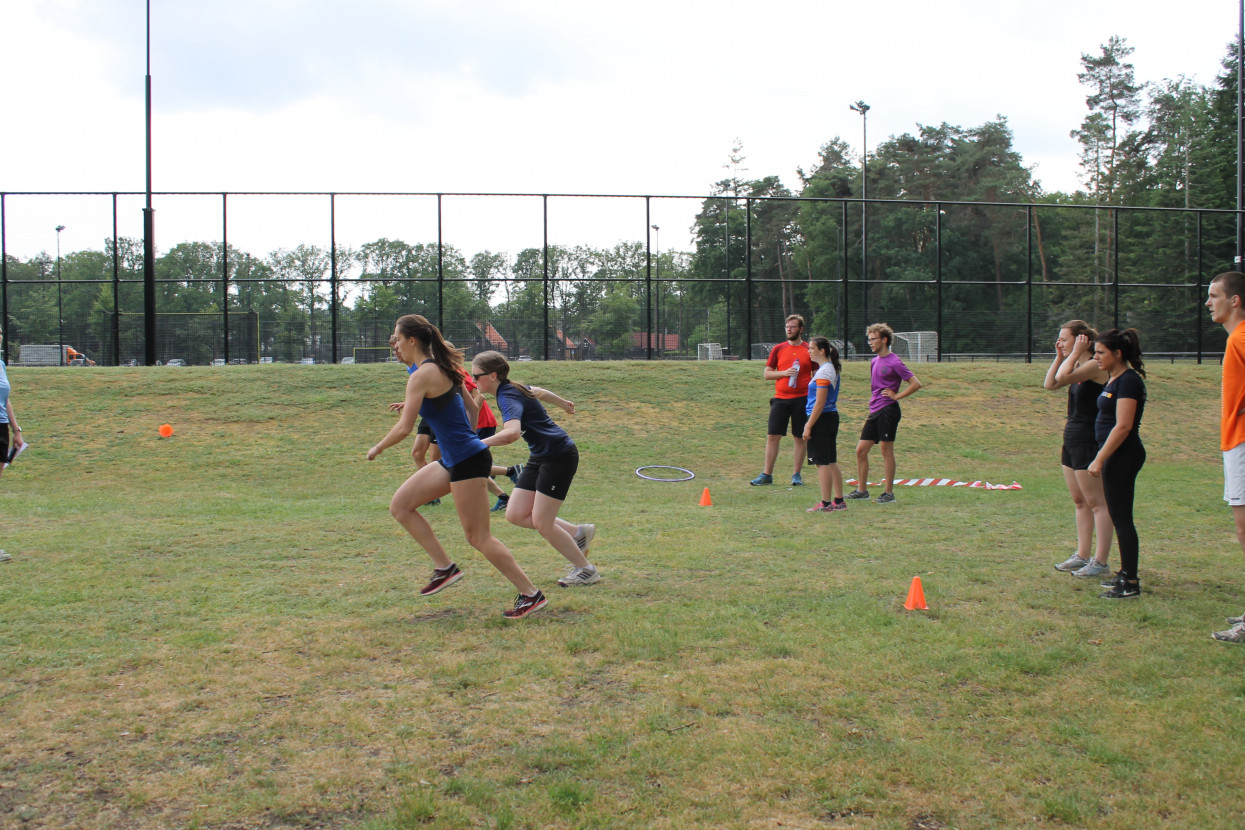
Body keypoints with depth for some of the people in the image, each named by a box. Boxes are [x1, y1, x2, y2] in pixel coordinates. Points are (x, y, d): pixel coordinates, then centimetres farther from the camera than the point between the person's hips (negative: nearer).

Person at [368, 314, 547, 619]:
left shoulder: (422, 375, -16)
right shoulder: (443, 366, 12)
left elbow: (404, 428, -20)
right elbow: (472, 409, 18)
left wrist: (377, 449, -4)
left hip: (467, 460, -10)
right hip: (454, 459, 10)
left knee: (478, 537, -2)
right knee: (400, 505, 11)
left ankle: (531, 594, 6)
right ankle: (445, 568, 14)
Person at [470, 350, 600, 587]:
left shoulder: (508, 397, -23)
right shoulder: (511, 389, 6)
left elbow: (512, 432, -43)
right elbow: (538, 391, 27)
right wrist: (562, 402, 46)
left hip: (560, 456, -9)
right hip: (539, 457, 9)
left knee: (541, 522, -6)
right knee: (516, 515, 3)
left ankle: (586, 569, 10)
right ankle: (578, 532, 18)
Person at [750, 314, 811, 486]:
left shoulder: (809, 350, 4)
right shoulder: (778, 349, 7)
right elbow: (766, 374, 6)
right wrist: (784, 373, -11)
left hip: (802, 399, -1)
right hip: (780, 399, 1)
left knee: (800, 437, 4)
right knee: (773, 436, -1)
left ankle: (796, 475, 14)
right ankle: (767, 474, 6)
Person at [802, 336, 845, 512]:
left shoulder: (823, 372, -15)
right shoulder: (833, 369, 15)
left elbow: (819, 403, -20)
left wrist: (808, 426, -17)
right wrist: (810, 422, 21)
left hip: (822, 419, -10)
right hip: (832, 417, 10)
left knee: (822, 463, -4)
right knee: (831, 462, 14)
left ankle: (825, 503, 0)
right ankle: (838, 501, 19)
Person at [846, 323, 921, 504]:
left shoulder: (894, 362, -11)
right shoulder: (874, 361, 14)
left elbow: (916, 384, -13)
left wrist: (896, 396, -12)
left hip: (888, 410, -8)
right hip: (874, 412, 8)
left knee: (886, 451, -2)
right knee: (861, 450, 6)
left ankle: (889, 492, 7)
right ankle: (862, 489, 16)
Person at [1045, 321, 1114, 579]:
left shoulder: (1095, 365, -16)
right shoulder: (1078, 366, 12)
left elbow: (1062, 377, -27)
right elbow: (1050, 384, 10)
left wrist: (1075, 353, -15)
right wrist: (1059, 356, 6)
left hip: (1090, 440, -10)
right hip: (1072, 439, 10)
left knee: (1096, 503, -5)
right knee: (1080, 501, 15)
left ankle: (1101, 561, 0)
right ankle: (1082, 555, 23)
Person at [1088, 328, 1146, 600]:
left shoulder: (1128, 381, -16)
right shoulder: (1113, 379, 13)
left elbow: (1123, 426, -22)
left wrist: (1099, 460, -21)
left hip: (1123, 456, -10)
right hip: (1114, 456, 10)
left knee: (1121, 517, -6)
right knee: (1118, 516, 15)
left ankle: (1131, 584, -1)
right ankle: (1126, 573, 25)